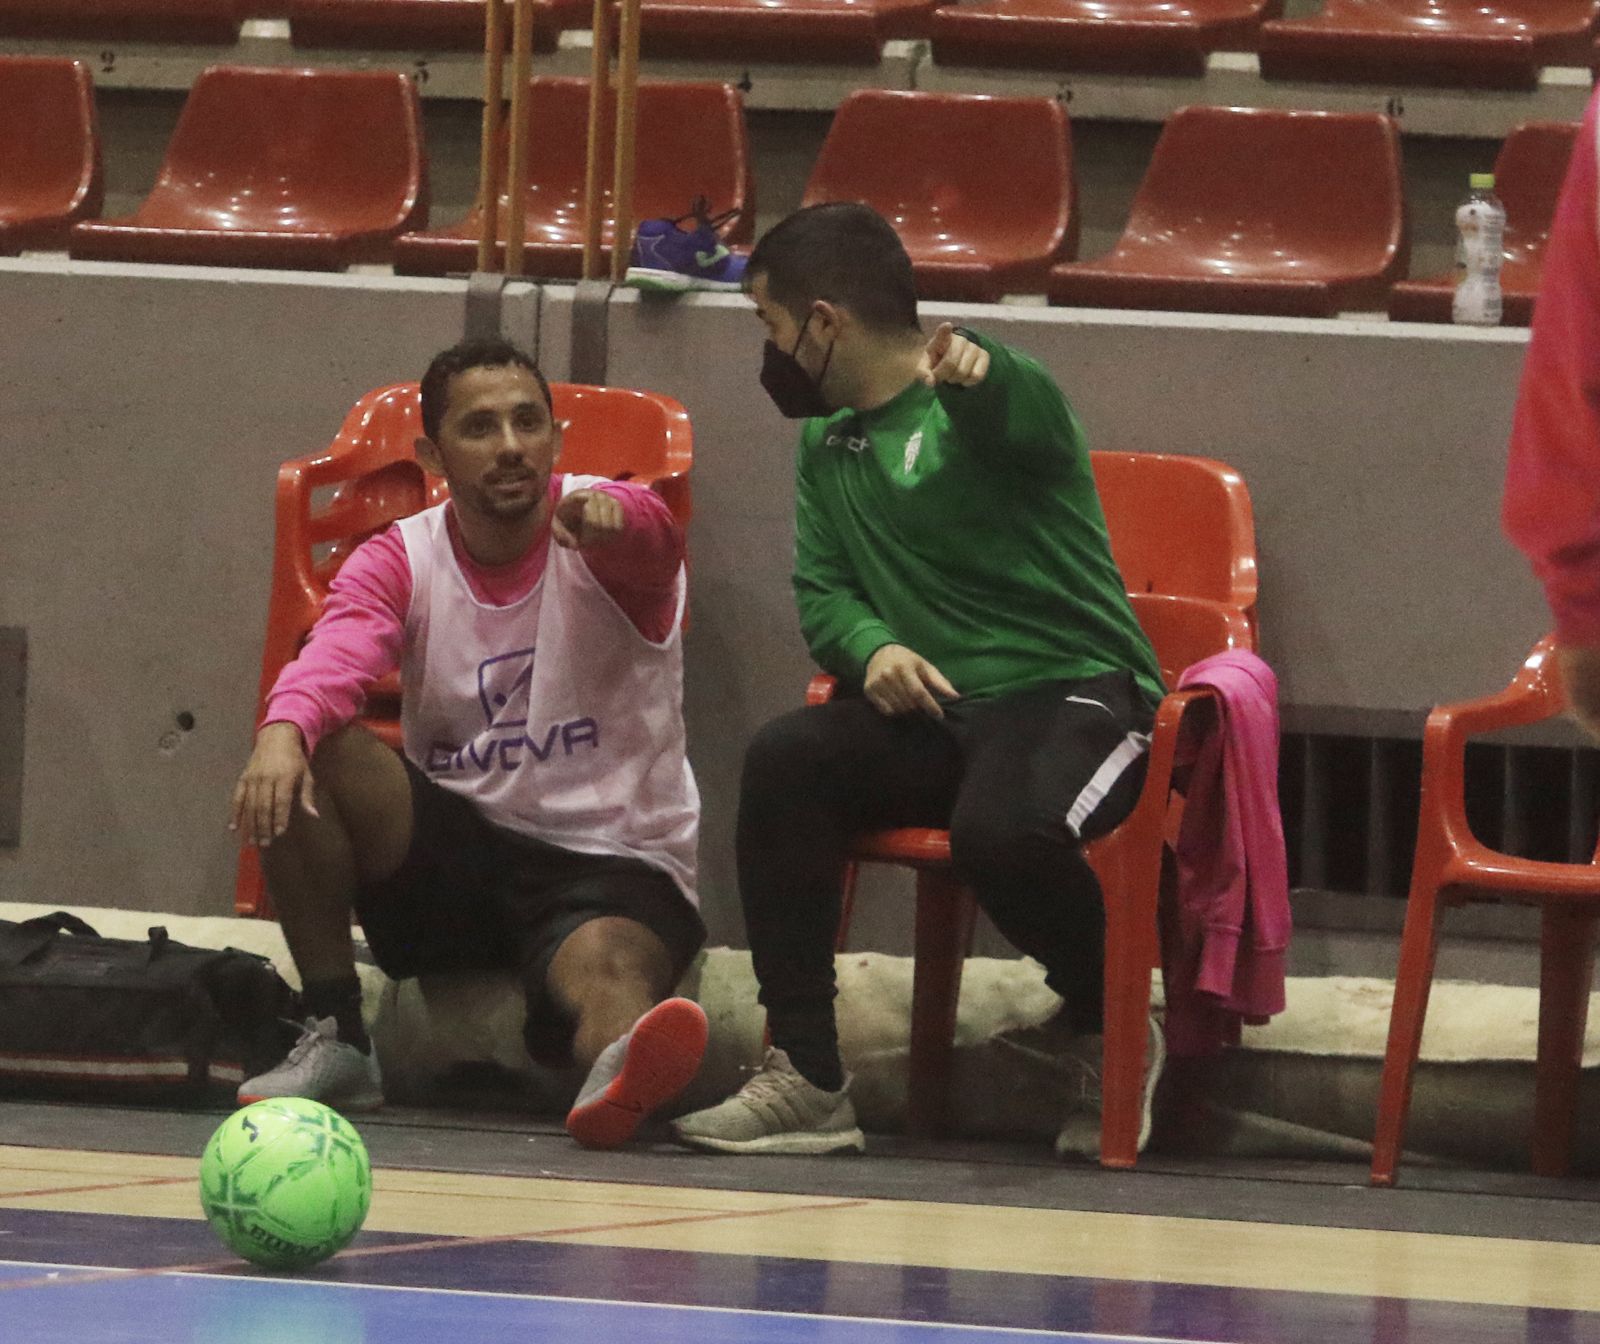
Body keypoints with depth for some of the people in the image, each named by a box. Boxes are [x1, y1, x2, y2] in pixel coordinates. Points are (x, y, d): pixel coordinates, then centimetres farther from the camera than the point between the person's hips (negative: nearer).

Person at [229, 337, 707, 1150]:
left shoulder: (593, 538, -5)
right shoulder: (399, 563, 3)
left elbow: (652, 541, -31)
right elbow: (336, 655, -19)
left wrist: (608, 518, -58)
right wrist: (284, 728, -43)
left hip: (615, 865, -3)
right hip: (455, 855, 3)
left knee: (605, 965, -37)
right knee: (303, 761, -21)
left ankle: (622, 1069, -73)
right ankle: (333, 1042, -17)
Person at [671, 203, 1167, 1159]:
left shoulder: (972, 400, -8)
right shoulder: (827, 444, 17)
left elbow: (1027, 418, -32)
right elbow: (820, 591, 14)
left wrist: (977, 378, -58)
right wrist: (872, 645, -11)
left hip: (1073, 690, -6)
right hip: (932, 708, 6)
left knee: (1001, 828, -37)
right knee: (785, 760, -24)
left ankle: (1105, 1030, -5)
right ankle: (807, 1081, -24)